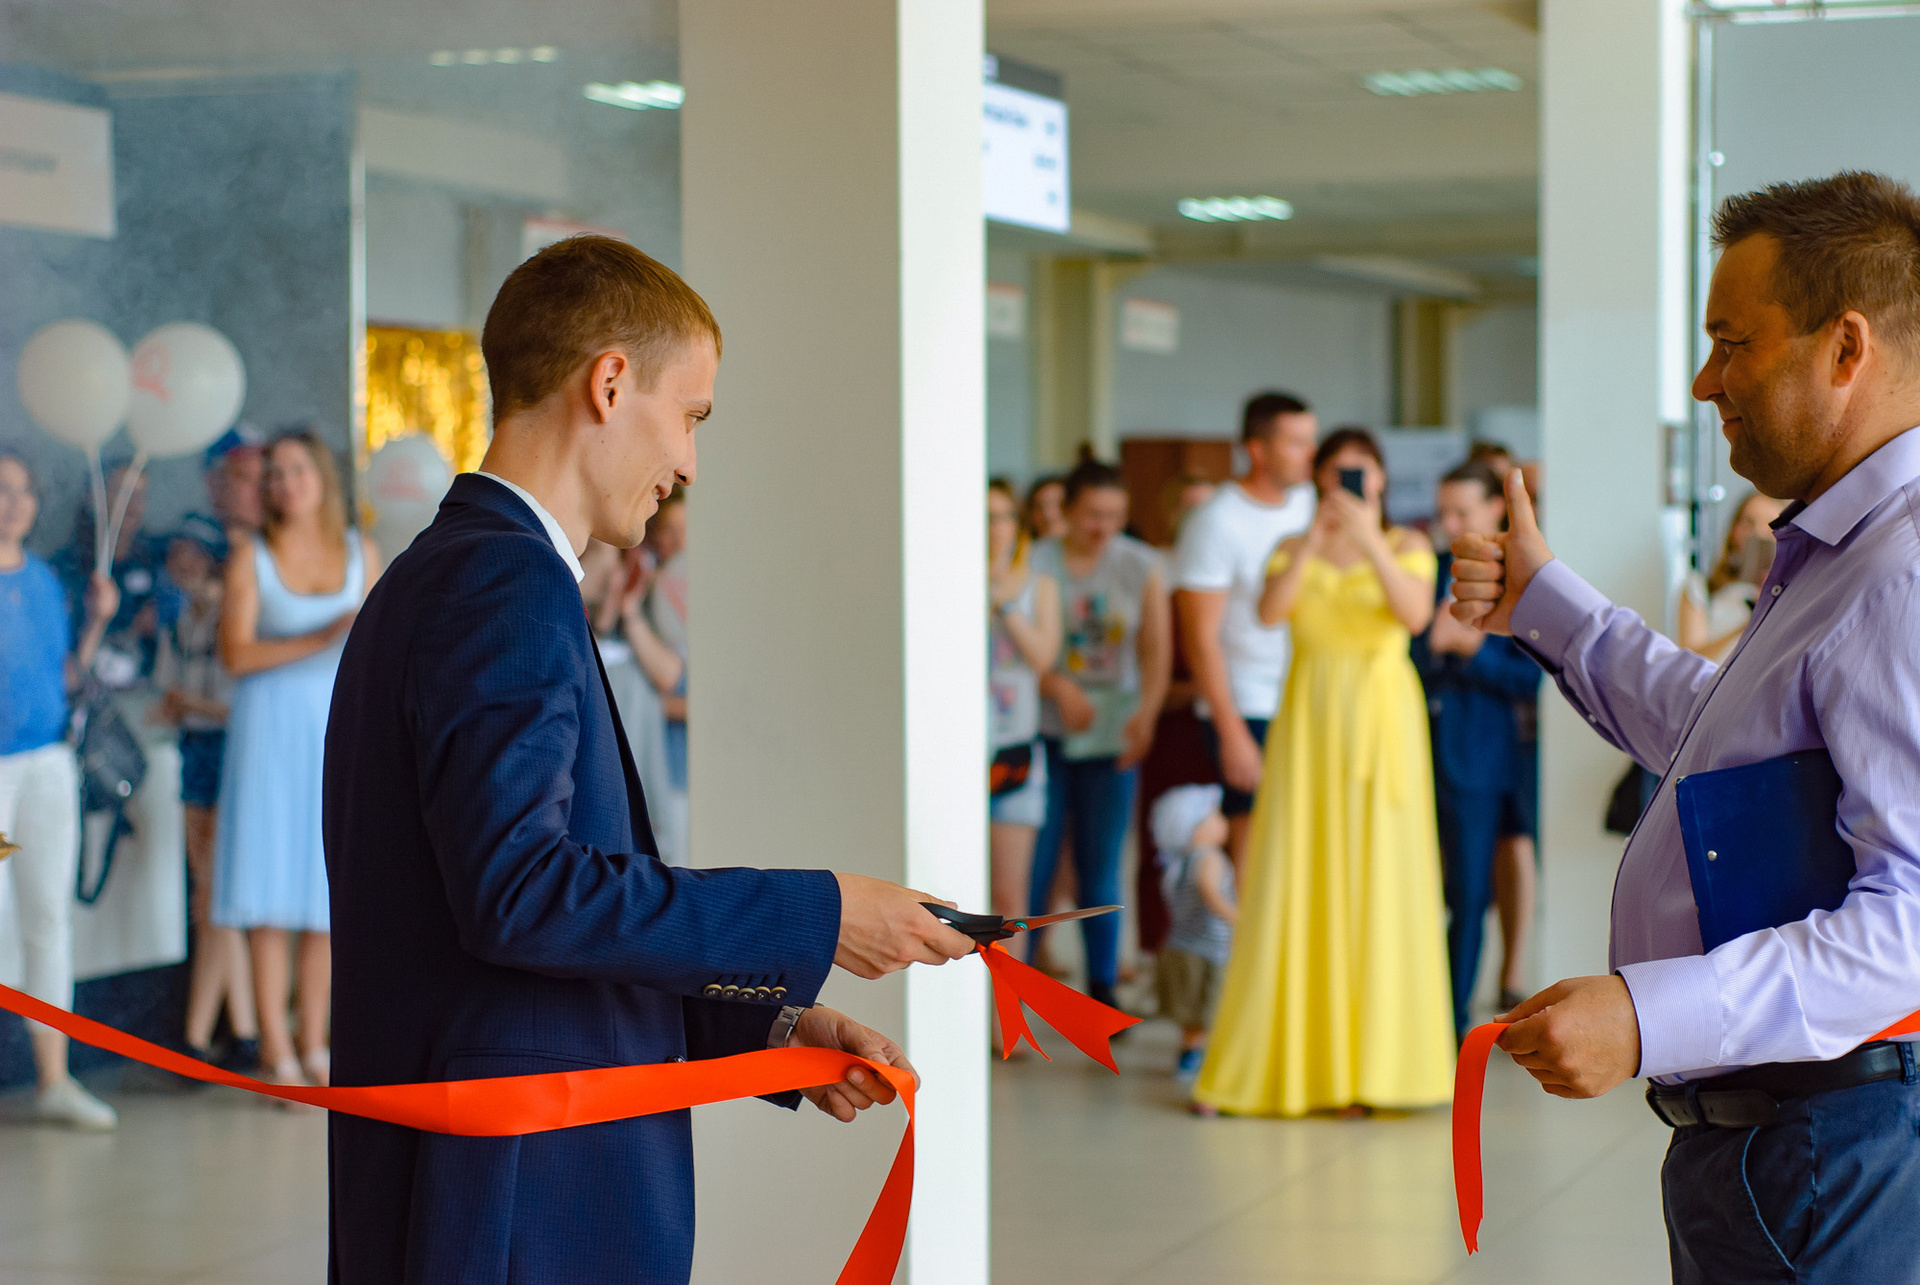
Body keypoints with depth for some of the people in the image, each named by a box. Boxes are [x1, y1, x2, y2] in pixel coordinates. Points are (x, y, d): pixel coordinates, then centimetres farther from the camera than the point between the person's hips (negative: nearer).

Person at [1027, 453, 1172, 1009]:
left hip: (1111, 734, 2)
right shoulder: (1036, 563, -4)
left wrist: (1146, 712, -17)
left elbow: (1157, 648, -1)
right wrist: (1059, 687, -26)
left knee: (1101, 872, 5)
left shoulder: (1140, 566, 3)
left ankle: (1102, 989, 14)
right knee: (1032, 865, -3)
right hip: (1045, 731, -2)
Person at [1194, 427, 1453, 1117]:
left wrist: (1371, 542, -19)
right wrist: (1314, 538, -16)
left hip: (1383, 721, -1)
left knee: (1383, 880, -4)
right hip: (1309, 718, 1)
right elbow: (1270, 610, -8)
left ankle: (1374, 1058, 3)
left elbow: (1416, 614, -11)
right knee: (1294, 883, -2)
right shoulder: (1295, 549, 11)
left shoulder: (1406, 544, 7)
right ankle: (1284, 1058, 6)